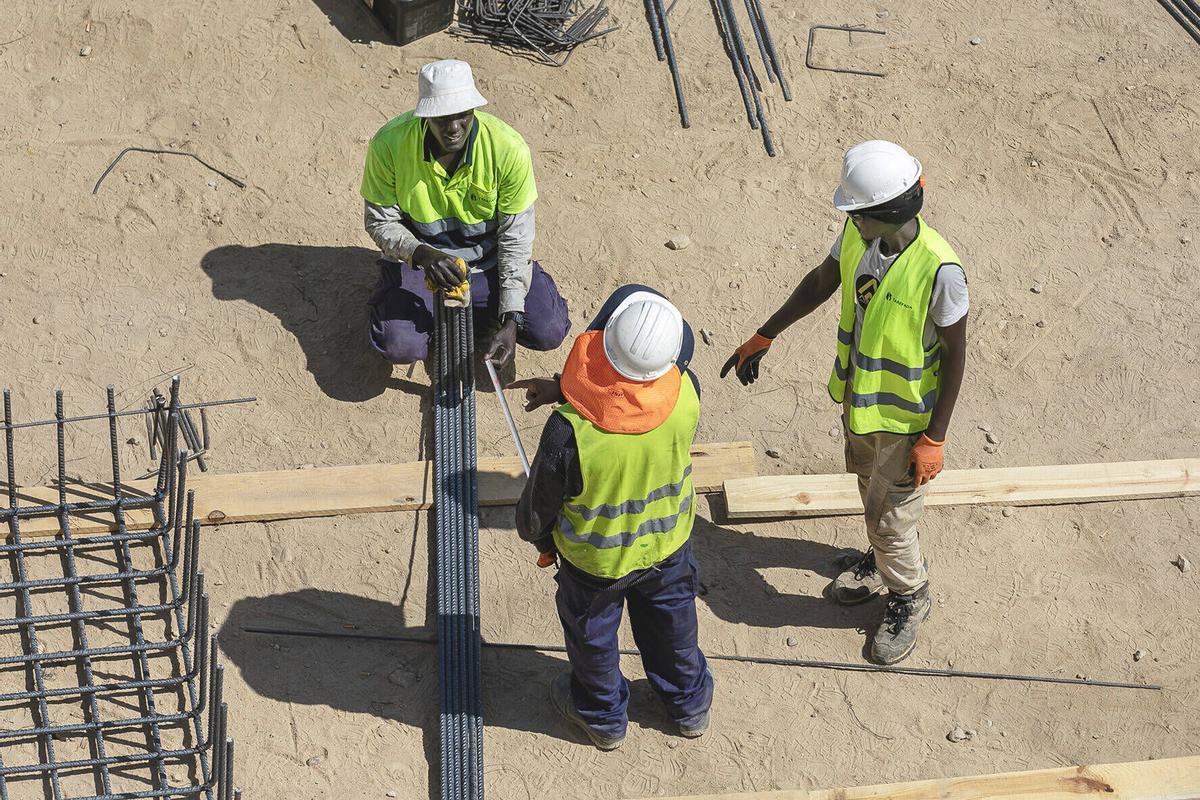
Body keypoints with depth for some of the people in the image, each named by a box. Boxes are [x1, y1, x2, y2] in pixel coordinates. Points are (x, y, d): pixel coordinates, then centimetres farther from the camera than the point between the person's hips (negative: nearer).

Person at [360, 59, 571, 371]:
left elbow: (515, 237, -16)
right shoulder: (389, 144, -24)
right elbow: (379, 222, -11)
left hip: (488, 260, 1)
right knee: (400, 347, -24)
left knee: (549, 331, -17)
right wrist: (422, 254, -33)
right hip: (420, 256, 0)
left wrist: (510, 320, -20)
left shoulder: (509, 149, -25)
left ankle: (470, 306, 11)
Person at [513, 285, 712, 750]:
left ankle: (603, 716, 55)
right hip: (669, 541, 3)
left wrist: (536, 535, 3)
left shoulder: (570, 431, -41)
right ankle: (689, 704, 57)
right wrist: (564, 388, -3)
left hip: (594, 559, -3)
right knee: (671, 618, 31)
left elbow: (540, 504, -20)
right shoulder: (685, 393, -31)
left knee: (592, 634, 28)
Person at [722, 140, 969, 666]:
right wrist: (764, 337, 13)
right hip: (857, 397, 6)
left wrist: (934, 439, -17)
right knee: (872, 490, 28)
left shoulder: (938, 269, -32)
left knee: (888, 517, 9)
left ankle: (908, 596, 38)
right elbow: (819, 284, 6)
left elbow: (955, 354, -21)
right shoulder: (857, 234, -13)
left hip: (905, 417, -6)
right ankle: (883, 560, 57)